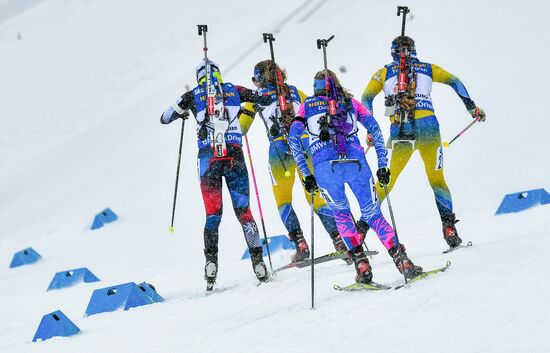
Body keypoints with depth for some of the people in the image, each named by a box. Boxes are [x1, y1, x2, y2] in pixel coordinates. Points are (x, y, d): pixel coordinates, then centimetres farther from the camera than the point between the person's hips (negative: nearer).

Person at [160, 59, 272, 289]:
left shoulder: (193, 95, 9)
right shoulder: (234, 90, 12)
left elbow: (164, 118, 17)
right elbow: (266, 98, 22)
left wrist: (181, 113, 34)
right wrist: (247, 108, 38)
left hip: (208, 157, 0)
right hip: (235, 155, 0)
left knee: (213, 214, 4)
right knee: (243, 211, 6)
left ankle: (211, 262, -11)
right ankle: (257, 261, -3)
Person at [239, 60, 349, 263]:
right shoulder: (295, 92, 21)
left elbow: (240, 129, 14)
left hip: (280, 149, -3)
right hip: (306, 145, 3)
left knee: (283, 200, 11)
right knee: (316, 197, 8)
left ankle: (300, 243, -6)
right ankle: (339, 240, -7)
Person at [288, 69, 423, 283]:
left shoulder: (306, 106, 23)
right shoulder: (350, 102, 23)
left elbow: (293, 139, 11)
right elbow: (374, 128, 11)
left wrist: (306, 175, 12)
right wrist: (382, 166, 10)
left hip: (324, 168, 0)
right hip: (356, 163, 0)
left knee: (341, 214, 23)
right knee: (372, 214, 10)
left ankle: (361, 263, 8)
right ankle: (402, 261, -5)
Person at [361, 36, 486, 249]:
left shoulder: (384, 72, 18)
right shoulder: (427, 68, 20)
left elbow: (366, 98, 9)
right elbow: (454, 81, 12)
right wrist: (471, 107, 15)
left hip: (400, 130, 0)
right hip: (427, 126, 0)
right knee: (436, 179, 11)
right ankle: (449, 229, -2)